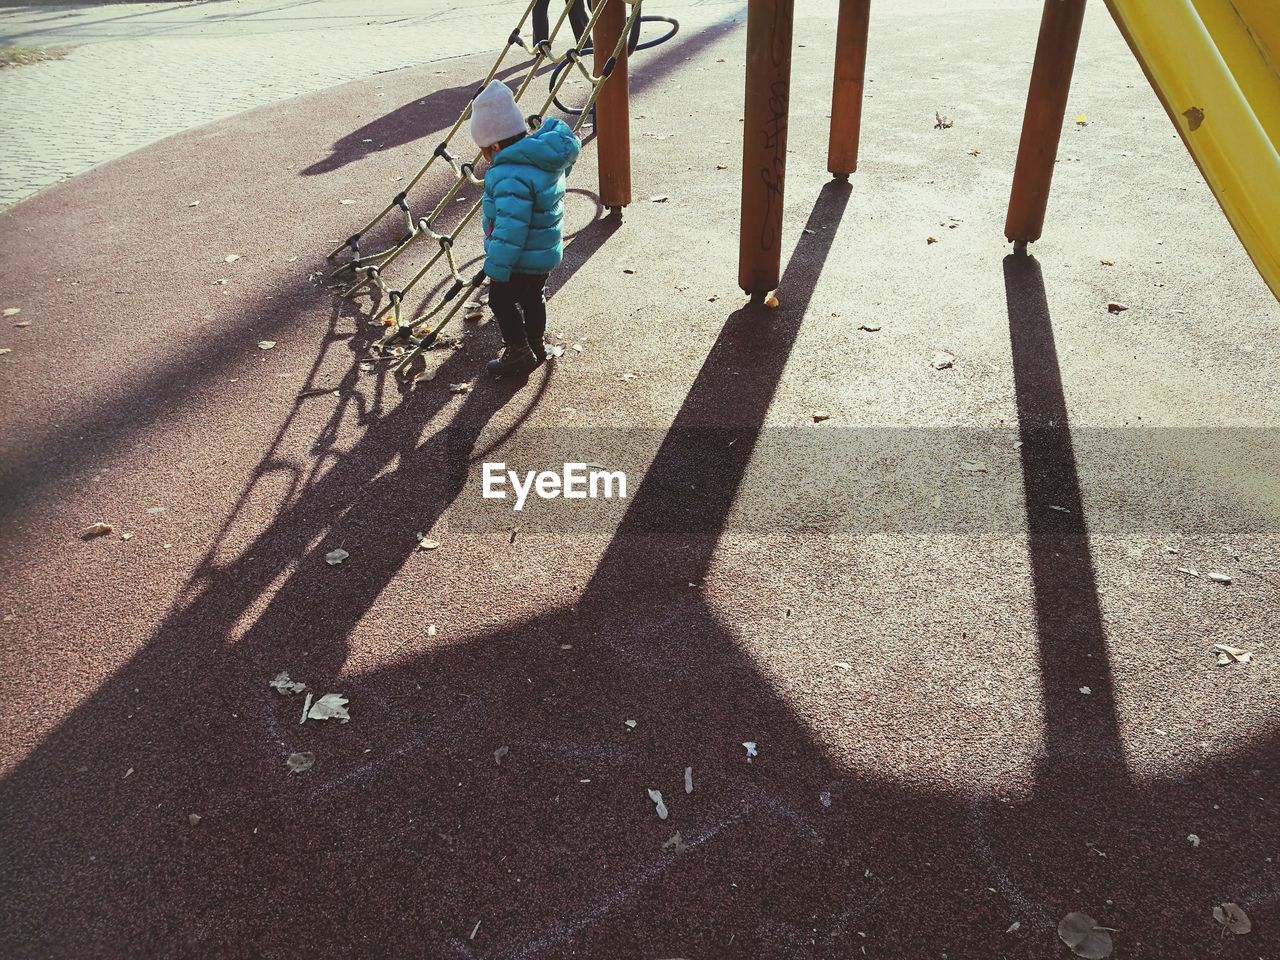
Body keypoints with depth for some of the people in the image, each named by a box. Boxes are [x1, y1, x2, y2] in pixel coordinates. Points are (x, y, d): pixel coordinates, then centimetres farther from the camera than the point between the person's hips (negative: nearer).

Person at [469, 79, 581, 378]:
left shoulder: (511, 177, -30)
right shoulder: (546, 160, 0)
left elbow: (510, 229, -31)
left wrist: (496, 266, -23)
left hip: (522, 260, -9)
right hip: (546, 251, 9)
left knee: (502, 301, 8)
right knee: (533, 297, 25)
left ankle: (518, 353, 15)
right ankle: (536, 344, 40)